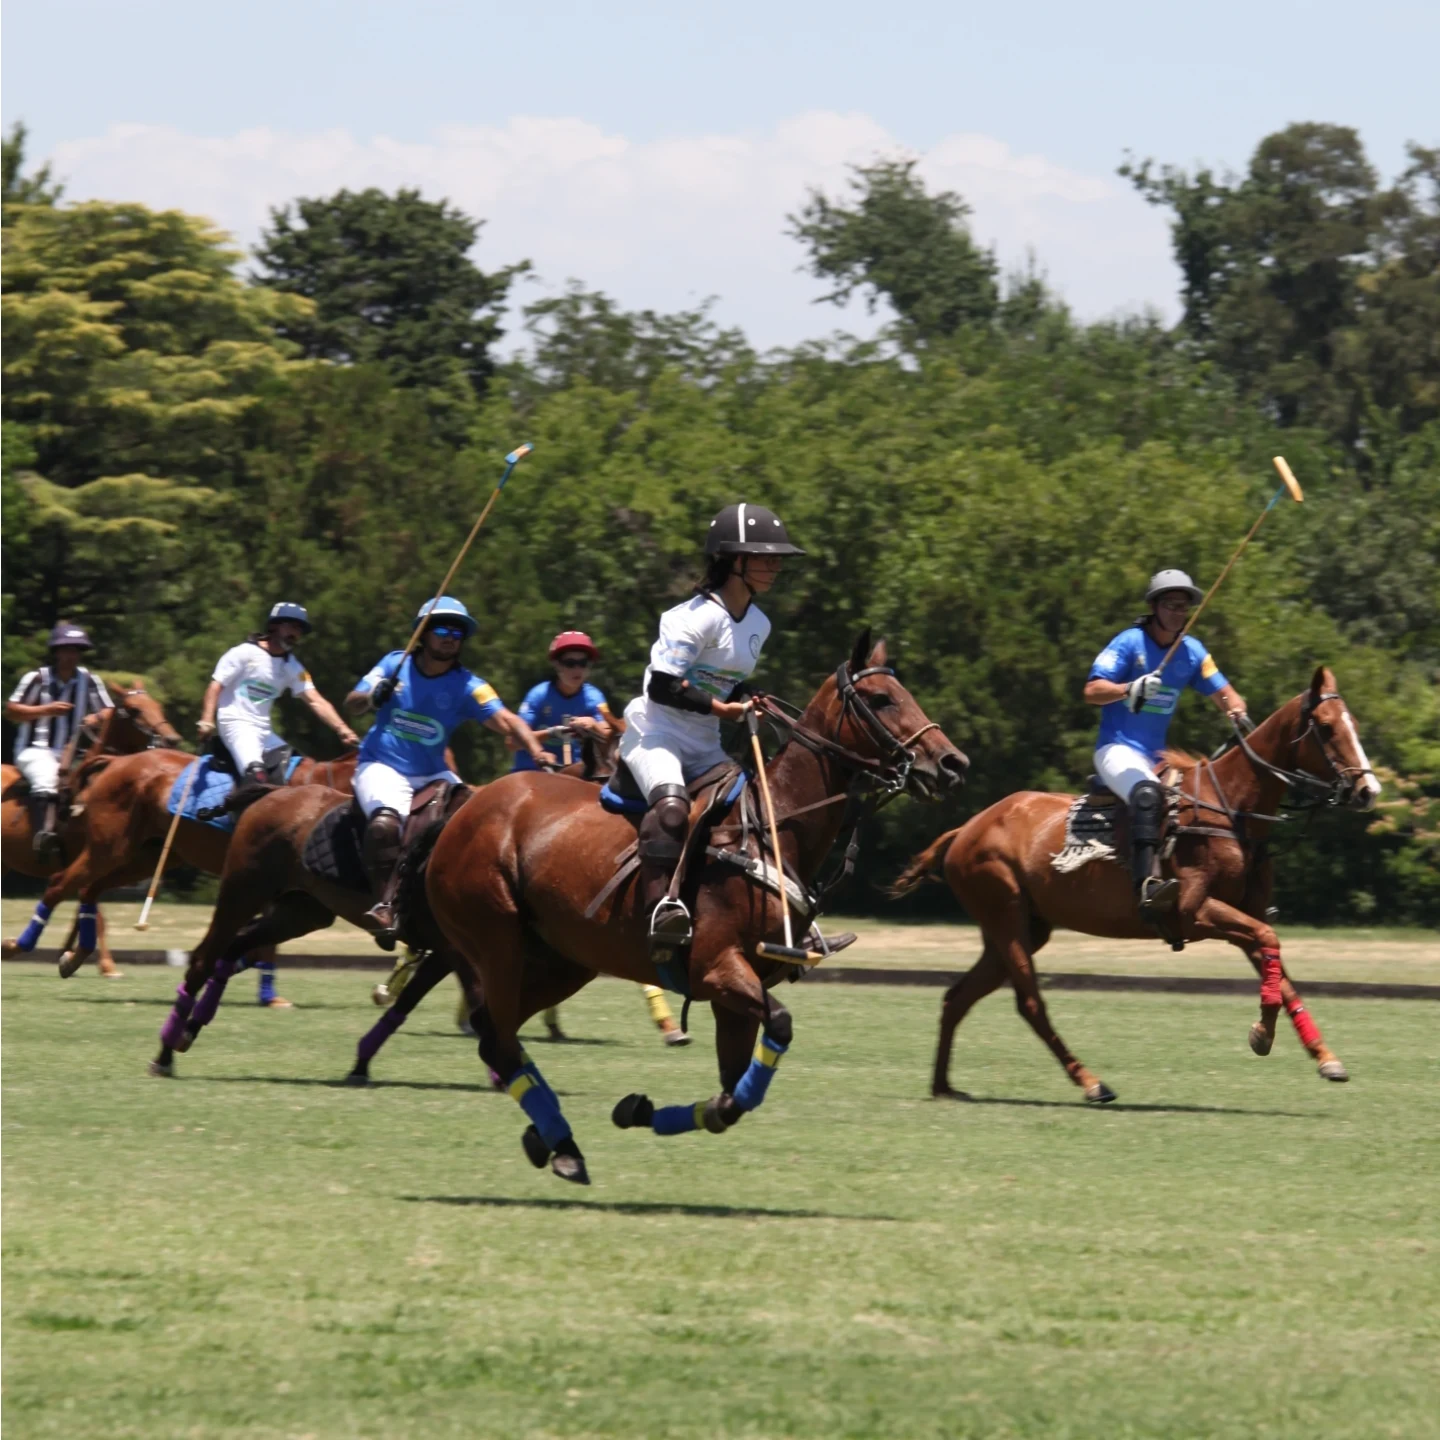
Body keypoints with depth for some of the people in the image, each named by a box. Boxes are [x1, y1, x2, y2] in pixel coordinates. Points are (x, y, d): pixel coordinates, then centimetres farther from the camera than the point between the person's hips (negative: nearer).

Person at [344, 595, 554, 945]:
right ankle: (384, 904, -28)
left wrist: (537, 753, -35)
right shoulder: (395, 664, 1)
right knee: (386, 821, -32)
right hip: (382, 767, -3)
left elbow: (507, 721, -17)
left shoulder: (467, 687, -3)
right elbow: (351, 704, 4)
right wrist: (373, 697, -20)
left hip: (432, 775, 3)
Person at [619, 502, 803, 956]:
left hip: (704, 746, 8)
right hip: (655, 732, -8)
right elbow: (662, 688, -21)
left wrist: (750, 707, -1)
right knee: (670, 803, -34)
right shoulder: (698, 617, -16)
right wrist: (719, 708, -19)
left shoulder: (758, 624, 10)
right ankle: (661, 905, -42)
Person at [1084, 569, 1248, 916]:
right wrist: (1131, 689, -30)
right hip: (1117, 749, -7)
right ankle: (1147, 884, -53)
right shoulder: (1130, 643, -6)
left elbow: (1224, 695, 15)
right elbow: (1092, 691, -13)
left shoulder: (1192, 652, 11)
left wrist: (1237, 713, -9)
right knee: (1147, 792, -37)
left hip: (1157, 756, 7)